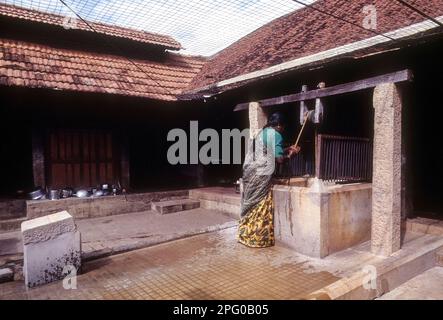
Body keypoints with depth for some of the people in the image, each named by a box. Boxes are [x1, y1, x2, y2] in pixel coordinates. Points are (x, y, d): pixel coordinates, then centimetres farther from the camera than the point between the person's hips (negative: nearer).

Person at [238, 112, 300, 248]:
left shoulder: (263, 132, 19)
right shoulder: (275, 134, -8)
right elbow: (279, 159, -12)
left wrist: (287, 149, 32)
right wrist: (290, 154, 6)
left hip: (250, 173, 9)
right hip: (261, 175, -9)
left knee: (251, 205, 15)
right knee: (261, 208, 1)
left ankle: (246, 236, 23)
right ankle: (259, 239, 11)